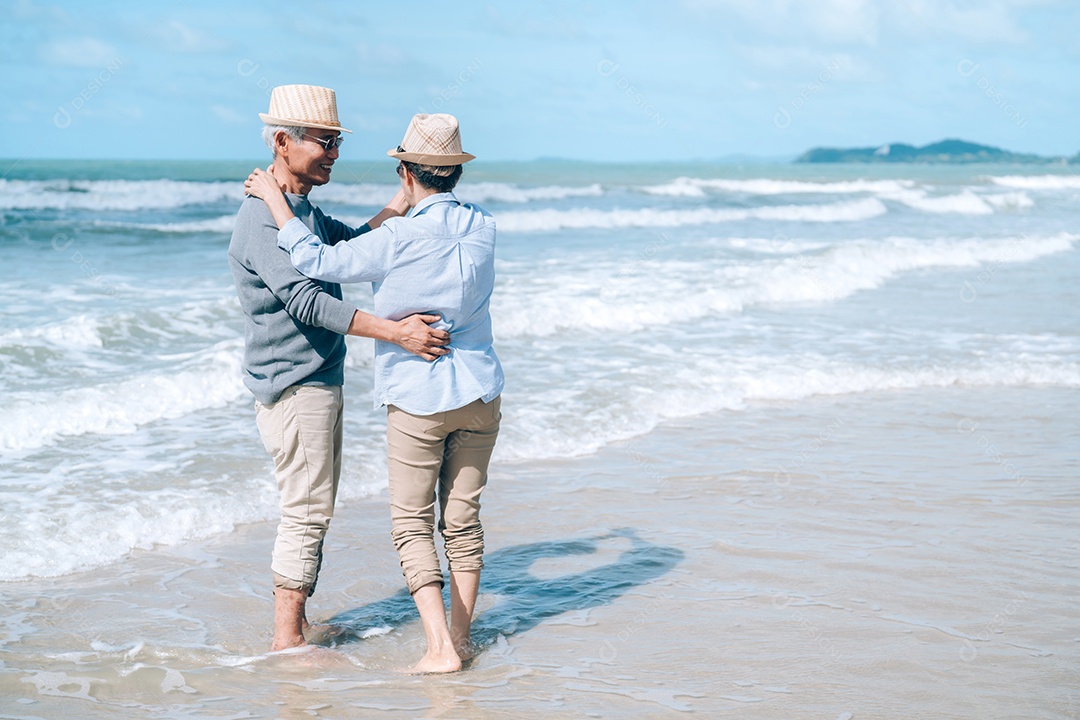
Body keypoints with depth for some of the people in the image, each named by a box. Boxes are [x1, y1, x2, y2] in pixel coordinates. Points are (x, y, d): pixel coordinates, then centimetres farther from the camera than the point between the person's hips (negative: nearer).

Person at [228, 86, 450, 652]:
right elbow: (306, 303, -30)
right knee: (307, 510, -6)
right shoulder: (263, 219, -20)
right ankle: (287, 641, 0)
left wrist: (403, 201, 11)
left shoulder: (304, 208, 13)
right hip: (293, 386, -10)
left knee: (314, 507, 15)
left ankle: (298, 625, 24)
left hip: (319, 381, 10)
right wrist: (394, 331, -34)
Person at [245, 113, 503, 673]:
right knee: (463, 518, 13)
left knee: (412, 524, 4)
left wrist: (273, 200, -2)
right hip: (479, 394, 5)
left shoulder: (399, 240, -17)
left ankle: (440, 648, -3)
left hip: (419, 397, -5)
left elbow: (318, 262, -12)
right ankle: (461, 636, 21)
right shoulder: (483, 229, 0)